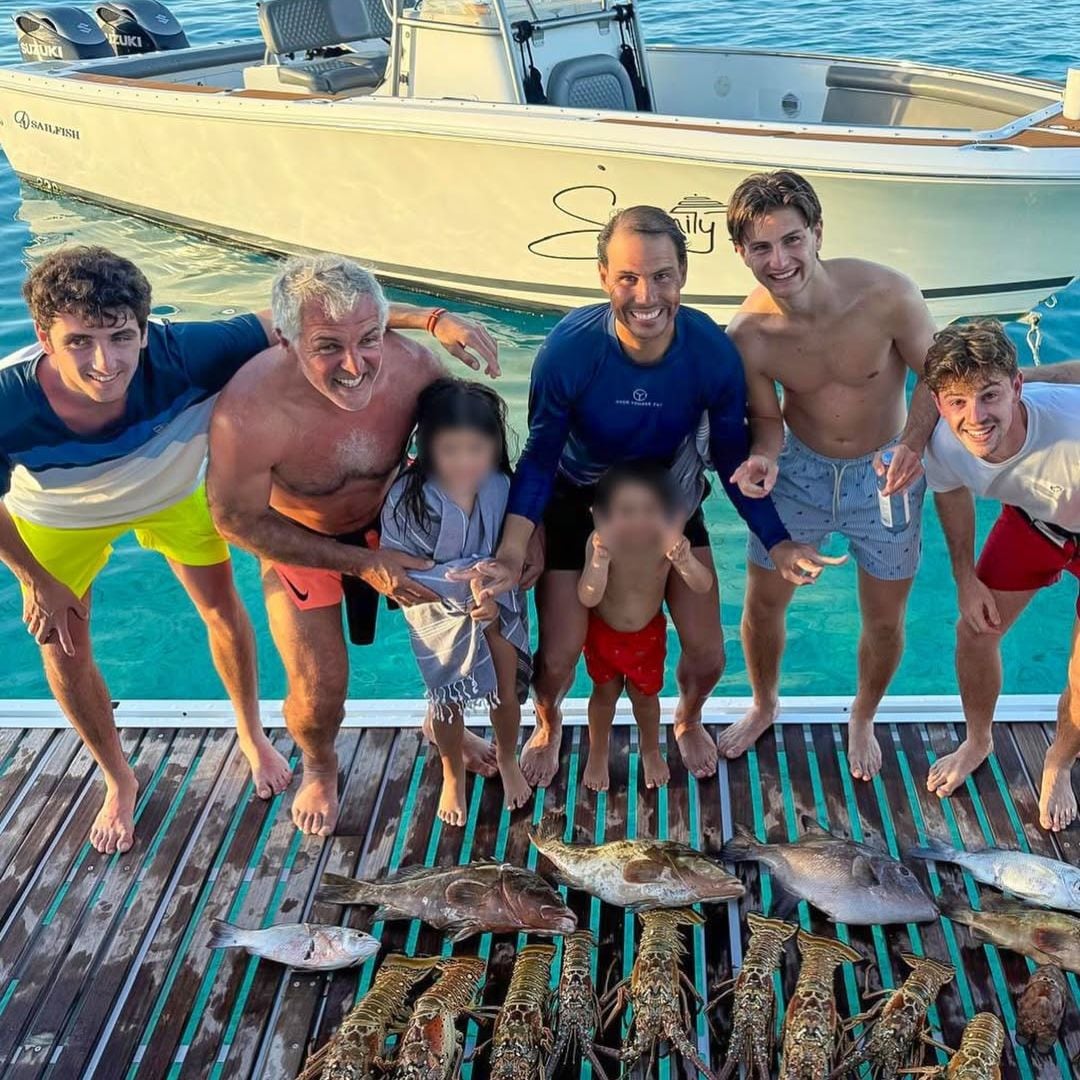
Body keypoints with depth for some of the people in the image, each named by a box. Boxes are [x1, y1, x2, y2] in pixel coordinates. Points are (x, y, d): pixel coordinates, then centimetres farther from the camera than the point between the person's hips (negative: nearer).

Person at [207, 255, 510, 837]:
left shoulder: (412, 365, -31)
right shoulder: (247, 413, -40)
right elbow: (237, 521, -23)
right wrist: (364, 564, -24)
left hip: (391, 513, 3)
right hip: (296, 539, -3)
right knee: (319, 692, -3)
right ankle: (318, 767, 35)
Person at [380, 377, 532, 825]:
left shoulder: (503, 488, -21)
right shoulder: (407, 497, -28)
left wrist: (494, 594, -29)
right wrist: (462, 583, -34)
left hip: (498, 606, 2)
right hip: (440, 612, -2)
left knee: (507, 693, 17)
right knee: (447, 701, 16)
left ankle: (507, 760, 50)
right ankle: (453, 775, 46)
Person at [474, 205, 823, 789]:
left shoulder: (713, 352, -27)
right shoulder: (569, 348, -33)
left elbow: (732, 458, -11)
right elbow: (539, 457, -20)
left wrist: (777, 541, -20)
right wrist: (511, 551, -33)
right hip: (579, 500, -1)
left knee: (708, 656, 3)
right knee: (557, 658, -2)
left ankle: (688, 720, 42)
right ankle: (547, 725, 38)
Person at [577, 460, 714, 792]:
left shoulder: (668, 541, -30)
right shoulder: (601, 542, -33)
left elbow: (703, 587, -33)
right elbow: (588, 599, -36)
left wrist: (686, 561, -54)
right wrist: (600, 561, -54)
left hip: (648, 633, 1)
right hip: (603, 631, -1)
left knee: (645, 694, 20)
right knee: (605, 693, 21)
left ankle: (651, 751, 49)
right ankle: (597, 753, 48)